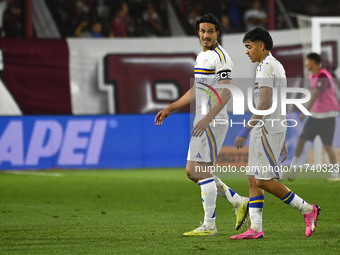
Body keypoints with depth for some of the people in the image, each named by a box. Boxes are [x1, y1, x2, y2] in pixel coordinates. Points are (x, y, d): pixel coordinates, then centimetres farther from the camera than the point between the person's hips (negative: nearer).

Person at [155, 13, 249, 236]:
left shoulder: (220, 57, -12)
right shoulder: (201, 56, 18)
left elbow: (226, 93, -20)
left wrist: (207, 118, -29)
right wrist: (170, 109, 24)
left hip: (213, 121, -10)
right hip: (202, 120, 10)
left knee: (202, 171, -9)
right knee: (192, 172, 10)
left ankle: (209, 225, -3)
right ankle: (239, 203, 16)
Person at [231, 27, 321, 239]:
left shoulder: (267, 66, -11)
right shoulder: (277, 66, 21)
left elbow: (265, 104, -21)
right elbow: (281, 106, 23)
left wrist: (245, 130, -24)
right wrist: (283, 142, 24)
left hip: (267, 131, -10)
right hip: (263, 132, 10)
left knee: (264, 180, -9)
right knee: (254, 180, 5)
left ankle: (307, 209, -2)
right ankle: (256, 228, 1)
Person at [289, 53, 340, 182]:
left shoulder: (323, 76, -19)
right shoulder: (313, 76, 10)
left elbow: (315, 95, -26)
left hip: (327, 115, -8)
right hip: (315, 115, 8)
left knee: (327, 145, -7)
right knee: (301, 140, 1)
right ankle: (292, 168, 7)